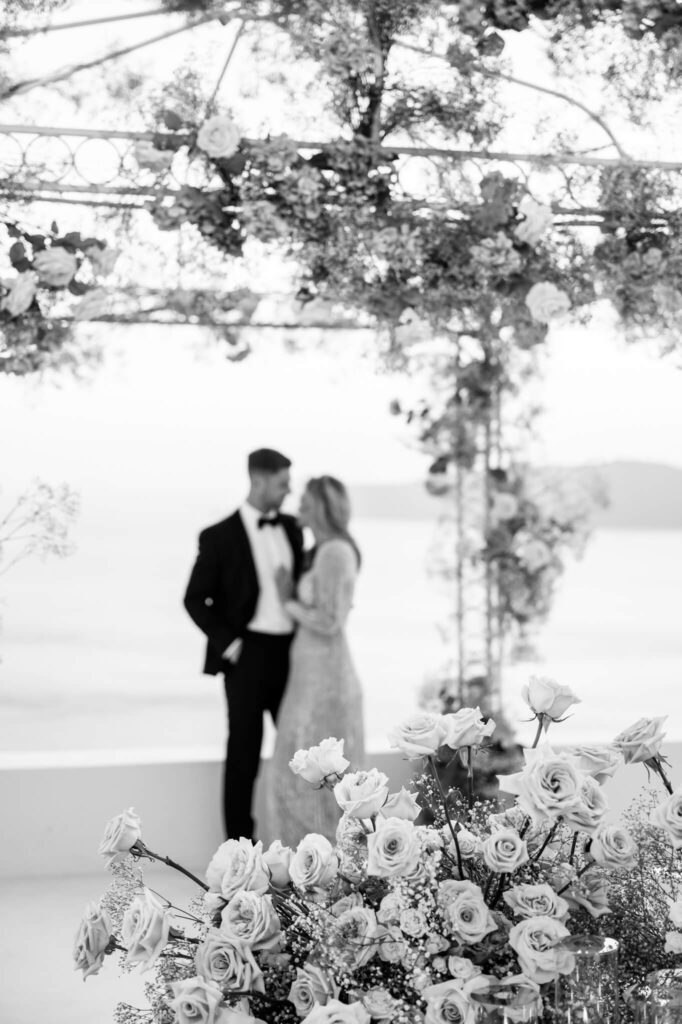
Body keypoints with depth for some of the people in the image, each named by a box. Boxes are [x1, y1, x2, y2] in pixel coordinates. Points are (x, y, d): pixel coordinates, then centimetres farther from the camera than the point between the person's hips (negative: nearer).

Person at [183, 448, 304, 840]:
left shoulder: (292, 529, 10)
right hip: (248, 655, -5)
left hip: (291, 653, 5)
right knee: (244, 753, 2)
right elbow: (195, 599, -2)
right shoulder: (220, 536, -5)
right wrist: (227, 644, -10)